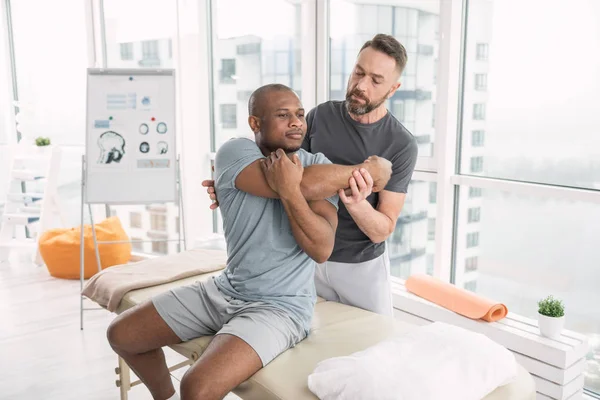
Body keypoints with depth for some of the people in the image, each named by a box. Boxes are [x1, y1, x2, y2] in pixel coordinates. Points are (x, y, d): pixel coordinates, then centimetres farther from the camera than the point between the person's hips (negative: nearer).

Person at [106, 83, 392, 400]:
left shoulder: (318, 166, -8)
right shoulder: (234, 152, -8)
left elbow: (322, 249, -20)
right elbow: (306, 184, -24)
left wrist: (289, 190, -29)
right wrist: (364, 169, -16)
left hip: (280, 306, -3)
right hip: (224, 289, 4)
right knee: (121, 334, 10)